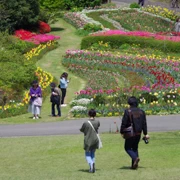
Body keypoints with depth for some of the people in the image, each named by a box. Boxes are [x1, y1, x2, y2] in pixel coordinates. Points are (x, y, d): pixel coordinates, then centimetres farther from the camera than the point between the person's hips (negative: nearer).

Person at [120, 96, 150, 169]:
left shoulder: (127, 111, -12)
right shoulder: (141, 112, 4)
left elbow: (124, 123, -12)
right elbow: (144, 124, 6)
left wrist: (122, 132, -2)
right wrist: (145, 134, 10)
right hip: (138, 133, 5)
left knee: (127, 148, 8)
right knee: (135, 148, 17)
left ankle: (135, 158, -18)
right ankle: (134, 165, 12)